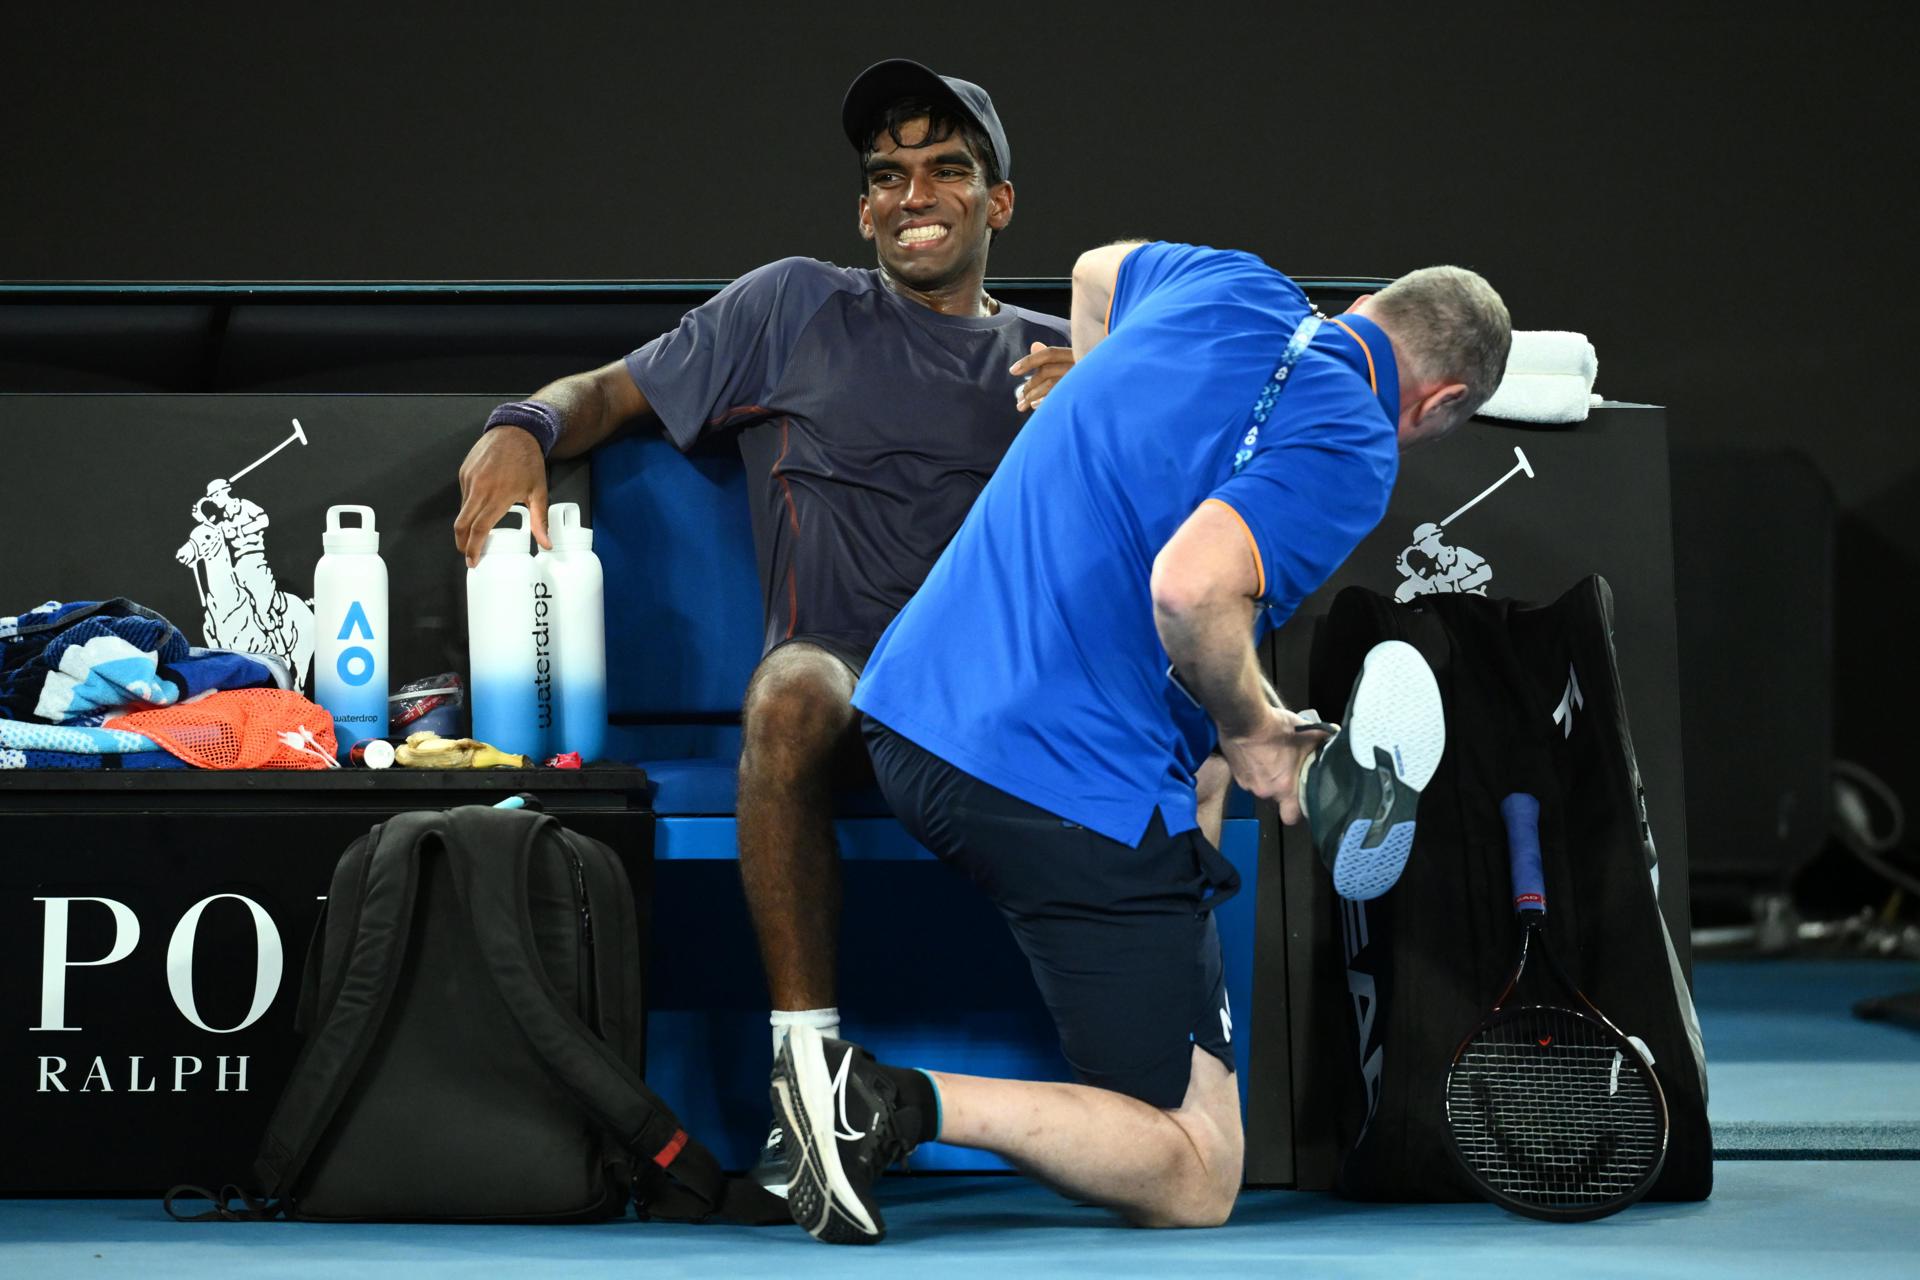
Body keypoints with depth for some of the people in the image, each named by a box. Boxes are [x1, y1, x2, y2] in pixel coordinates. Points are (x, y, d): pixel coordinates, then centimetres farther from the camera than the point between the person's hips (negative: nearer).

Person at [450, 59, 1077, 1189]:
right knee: (794, 682, -39)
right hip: (849, 693, -1)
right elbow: (616, 390, 18)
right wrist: (525, 428, -5)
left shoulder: (1056, 356, 21)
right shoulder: (799, 311, 18)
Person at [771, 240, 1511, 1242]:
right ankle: (897, 1106, -19)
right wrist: (1255, 732, -9)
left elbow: (1097, 272, 35)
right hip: (1074, 798, -9)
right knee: (1195, 1182, -2)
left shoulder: (1232, 286, 11)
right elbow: (1193, 589, -28)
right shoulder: (1352, 445, -12)